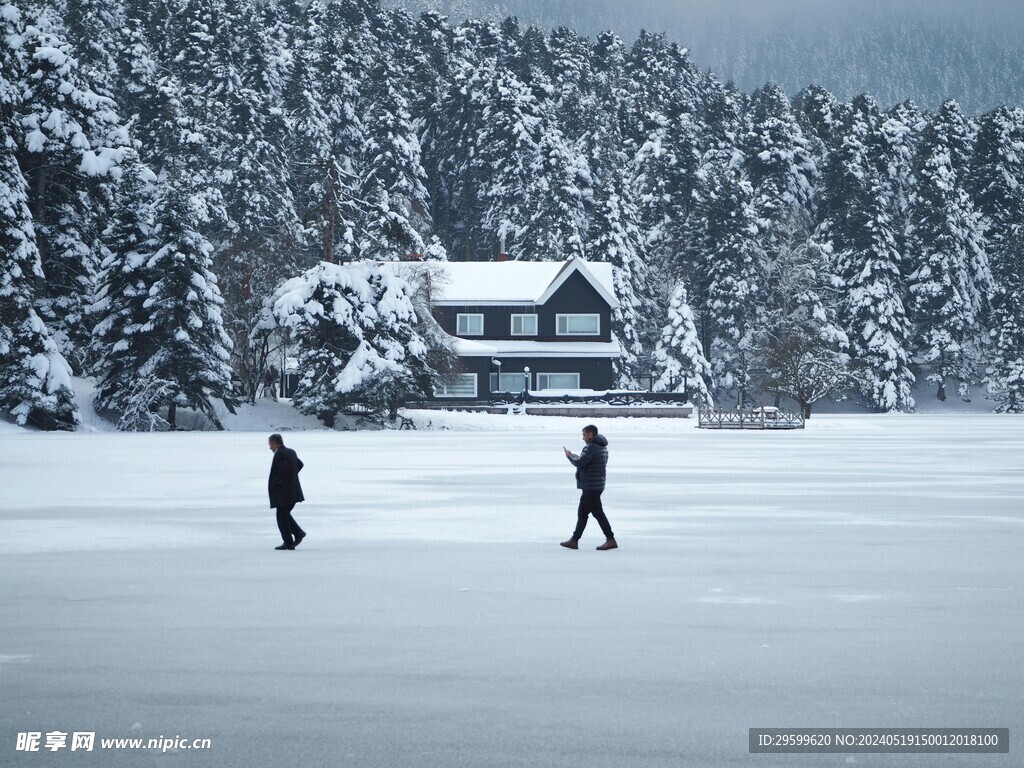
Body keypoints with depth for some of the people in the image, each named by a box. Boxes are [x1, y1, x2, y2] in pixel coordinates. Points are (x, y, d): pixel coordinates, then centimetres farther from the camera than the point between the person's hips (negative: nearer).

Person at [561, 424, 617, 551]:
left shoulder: (591, 447, -18)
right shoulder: (602, 447, 14)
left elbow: (579, 463, -22)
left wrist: (570, 455, -4)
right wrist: (574, 456, 13)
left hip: (591, 486, -10)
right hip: (597, 485, 10)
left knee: (598, 513, -7)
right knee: (582, 513, 14)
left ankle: (611, 540, -7)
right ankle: (574, 540, 18)